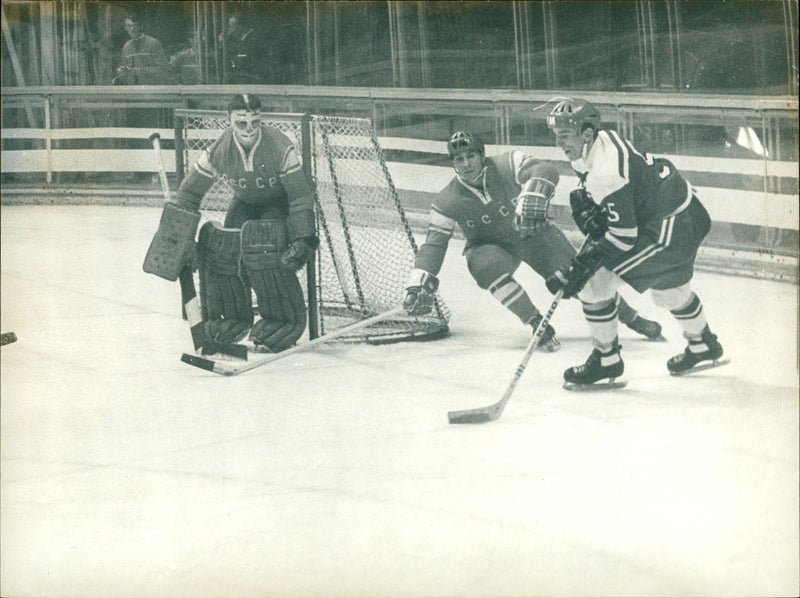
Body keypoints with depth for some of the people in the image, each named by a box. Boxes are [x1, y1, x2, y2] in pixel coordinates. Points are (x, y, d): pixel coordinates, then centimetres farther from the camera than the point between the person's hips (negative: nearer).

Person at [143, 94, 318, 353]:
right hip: (245, 203, 4)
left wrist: (302, 239, -31)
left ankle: (284, 319, -19)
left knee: (265, 247, -31)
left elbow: (301, 196, -24)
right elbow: (188, 194, -10)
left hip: (280, 203, -4)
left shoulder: (279, 147, -29)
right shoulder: (219, 151, -20)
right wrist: (176, 239, -14)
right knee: (221, 246, -18)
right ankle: (234, 318, 1)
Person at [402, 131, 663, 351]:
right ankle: (539, 325, -22)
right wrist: (418, 285, -23)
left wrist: (532, 197, -54)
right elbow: (433, 245, -13)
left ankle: (630, 317, 10)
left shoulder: (507, 165, -20)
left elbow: (544, 171, -34)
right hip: (489, 246, 1)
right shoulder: (447, 202, -15)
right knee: (488, 267, -33)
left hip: (533, 232, 0)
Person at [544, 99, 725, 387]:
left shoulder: (606, 171, -29)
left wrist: (580, 267, -26)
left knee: (595, 280, -11)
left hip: (671, 227, -11)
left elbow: (624, 235, -27)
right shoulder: (600, 142, -1)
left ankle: (605, 360, 2)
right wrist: (586, 207, -5)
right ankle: (703, 347, 56)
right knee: (670, 288, 32)